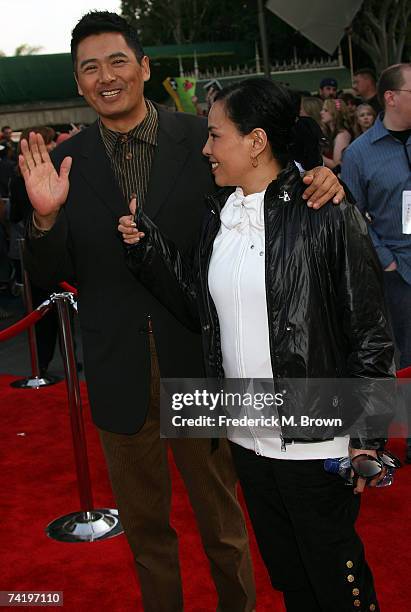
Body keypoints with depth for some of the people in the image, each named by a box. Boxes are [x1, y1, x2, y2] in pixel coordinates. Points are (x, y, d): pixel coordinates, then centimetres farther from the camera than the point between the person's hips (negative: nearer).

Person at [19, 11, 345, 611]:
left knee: (222, 520, 19)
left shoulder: (202, 139, -7)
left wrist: (318, 183, -20)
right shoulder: (65, 163, -2)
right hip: (121, 375, 2)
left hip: (201, 364, -1)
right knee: (144, 527, 21)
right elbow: (50, 275, 0)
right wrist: (46, 216, -20)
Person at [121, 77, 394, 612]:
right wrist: (149, 247, -5)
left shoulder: (327, 215, -15)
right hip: (248, 441, 6)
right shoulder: (219, 216, 5)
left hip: (316, 442, -6)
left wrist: (368, 435, -12)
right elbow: (200, 310, 5)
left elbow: (370, 332, -12)